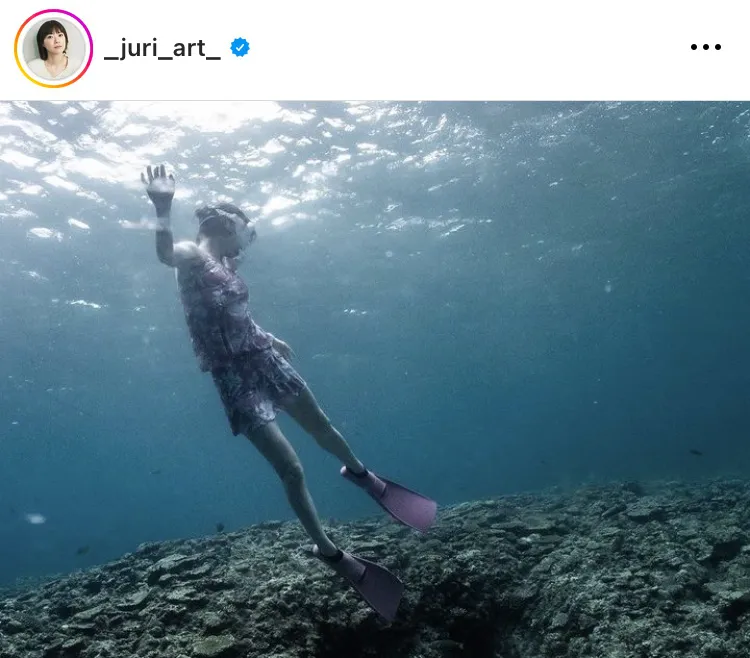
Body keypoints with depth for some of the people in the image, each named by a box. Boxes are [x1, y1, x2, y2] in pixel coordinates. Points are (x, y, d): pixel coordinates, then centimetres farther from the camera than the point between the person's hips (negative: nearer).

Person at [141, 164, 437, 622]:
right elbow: (165, 254, -33)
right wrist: (163, 209, -50)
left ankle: (360, 472, 50)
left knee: (321, 425, 21)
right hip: (234, 376, -7)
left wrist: (270, 339, 37)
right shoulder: (191, 255, -8)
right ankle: (331, 553, 10)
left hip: (265, 358, 7)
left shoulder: (226, 267, 14)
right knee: (290, 469, -5)